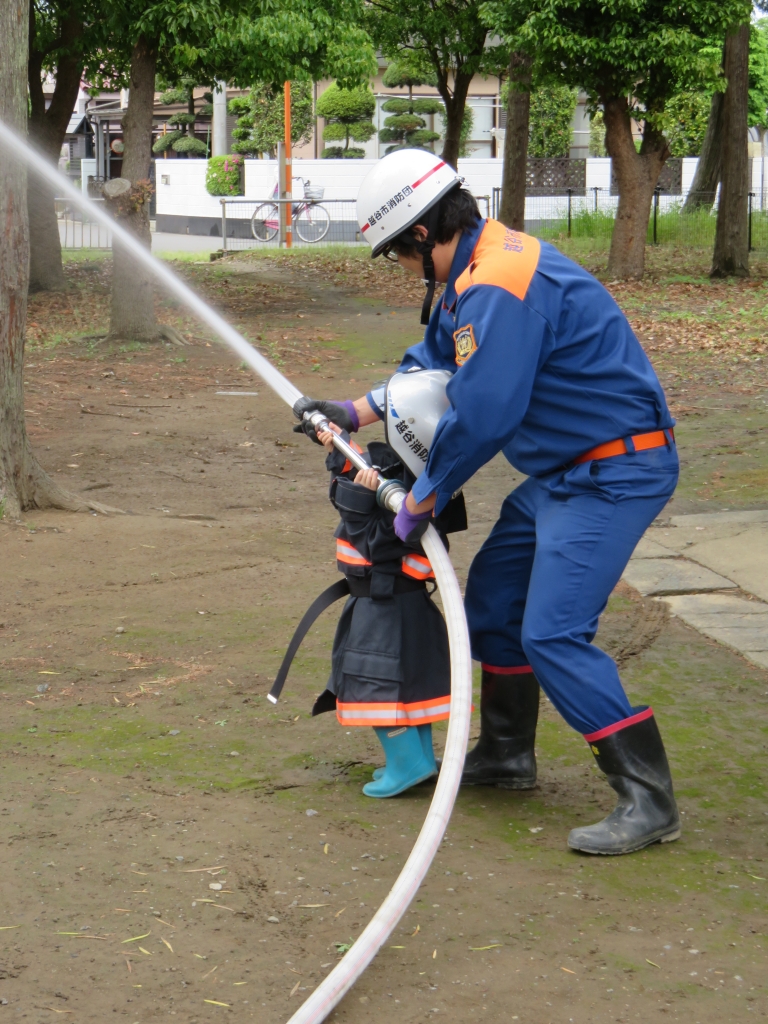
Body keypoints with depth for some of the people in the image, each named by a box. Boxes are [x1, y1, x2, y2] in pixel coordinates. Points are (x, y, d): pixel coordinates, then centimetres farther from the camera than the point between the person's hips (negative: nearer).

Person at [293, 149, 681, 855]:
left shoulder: (499, 285, -24)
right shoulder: (479, 270, 11)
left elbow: (481, 418, -25)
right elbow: (431, 364, 26)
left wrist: (419, 504, -12)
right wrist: (353, 414, 21)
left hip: (616, 472, -11)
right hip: (566, 471, 11)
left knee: (553, 633, -16)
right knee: (492, 597, 18)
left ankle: (648, 801, -12)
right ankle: (507, 754, 33)